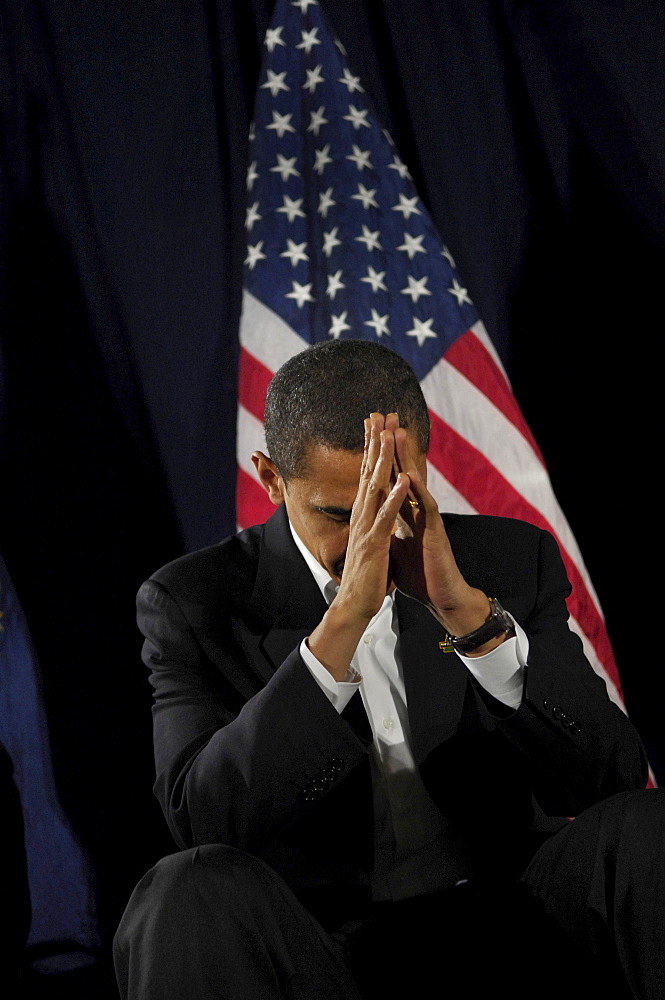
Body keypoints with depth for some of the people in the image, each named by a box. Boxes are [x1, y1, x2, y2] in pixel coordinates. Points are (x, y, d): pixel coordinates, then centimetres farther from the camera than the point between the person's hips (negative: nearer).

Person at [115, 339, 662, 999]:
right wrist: (343, 622, -26)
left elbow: (609, 776, -7)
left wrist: (468, 611, -21)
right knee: (193, 890, -34)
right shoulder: (192, 604, -2)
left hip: (500, 931, 3)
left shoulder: (514, 561, 4)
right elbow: (203, 820, -18)